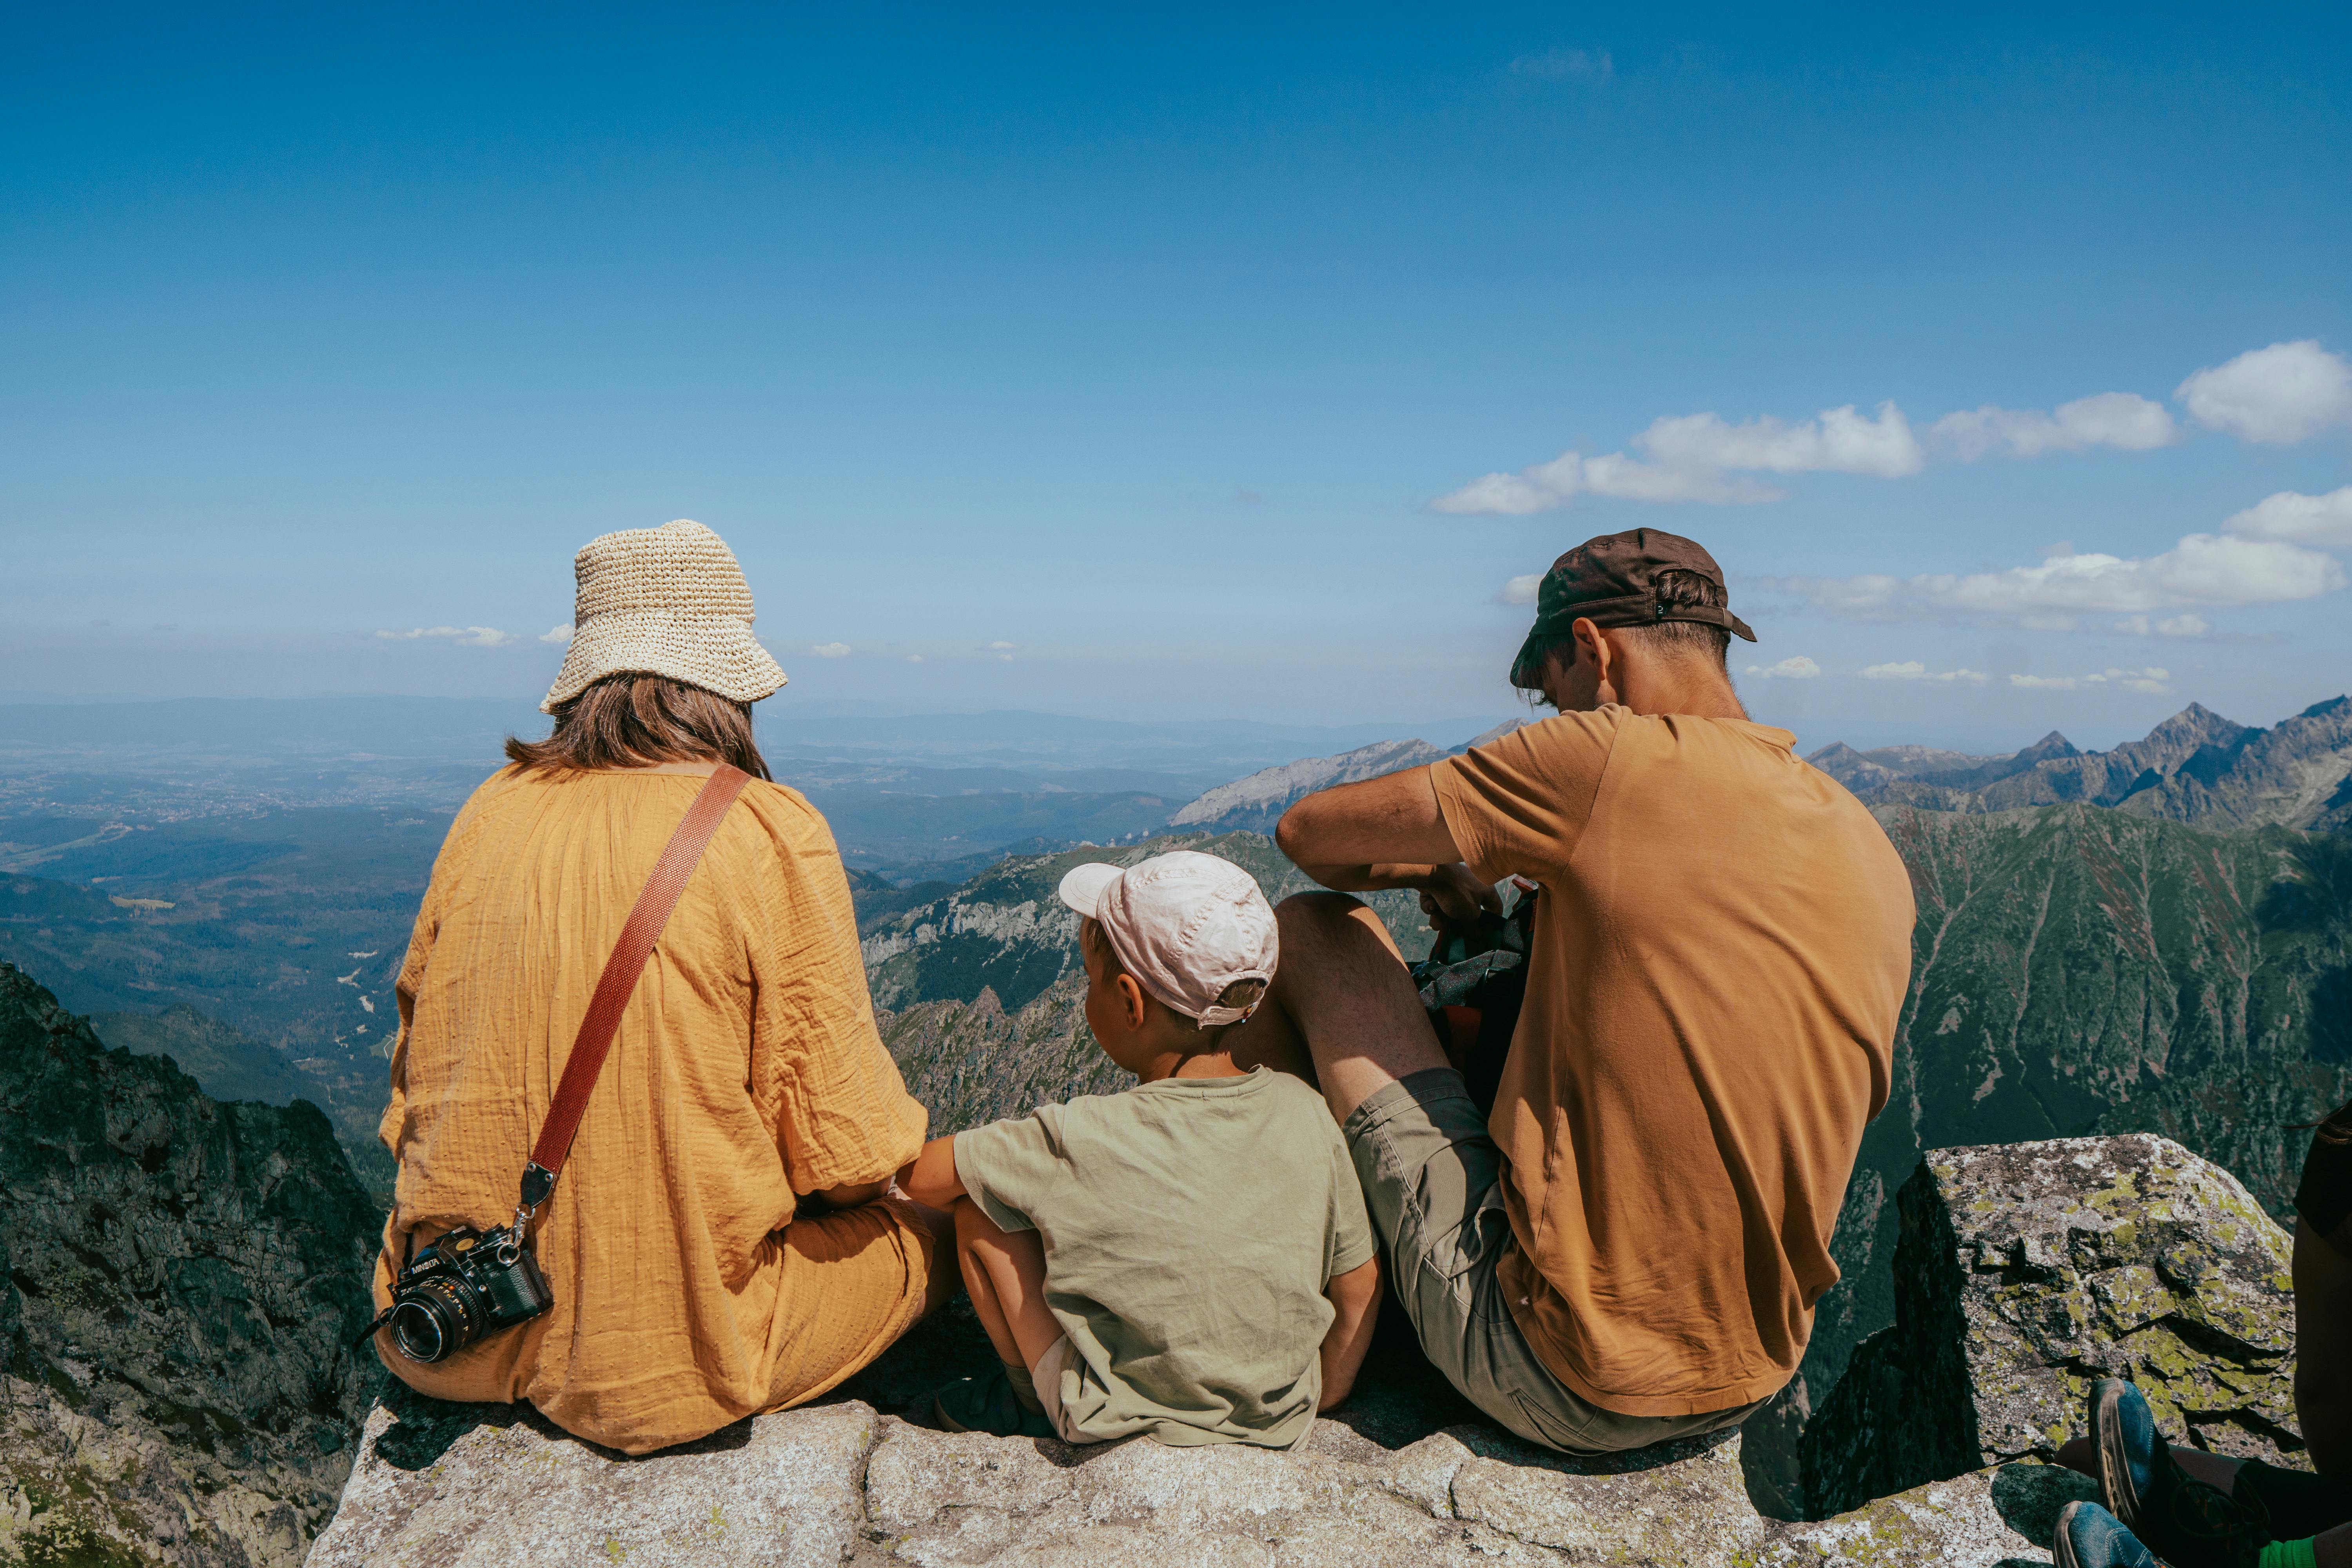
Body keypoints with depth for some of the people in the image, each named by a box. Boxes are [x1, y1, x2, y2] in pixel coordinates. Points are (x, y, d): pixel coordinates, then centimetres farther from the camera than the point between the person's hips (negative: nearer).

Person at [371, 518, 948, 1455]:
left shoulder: (494, 812, -1)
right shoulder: (770, 834, -16)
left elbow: (412, 1087, 10)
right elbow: (842, 1151, -13)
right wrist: (901, 1145, 10)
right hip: (670, 1356, -5)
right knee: (926, 1232, 19)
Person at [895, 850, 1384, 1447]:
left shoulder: (1082, 1140, -25)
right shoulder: (1304, 1112, -14)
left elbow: (919, 1174, -13)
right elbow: (1359, 1283, -3)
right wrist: (1320, 1396, 13)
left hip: (1120, 1420, -4)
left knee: (978, 1209, 1)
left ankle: (1033, 1400, 20)